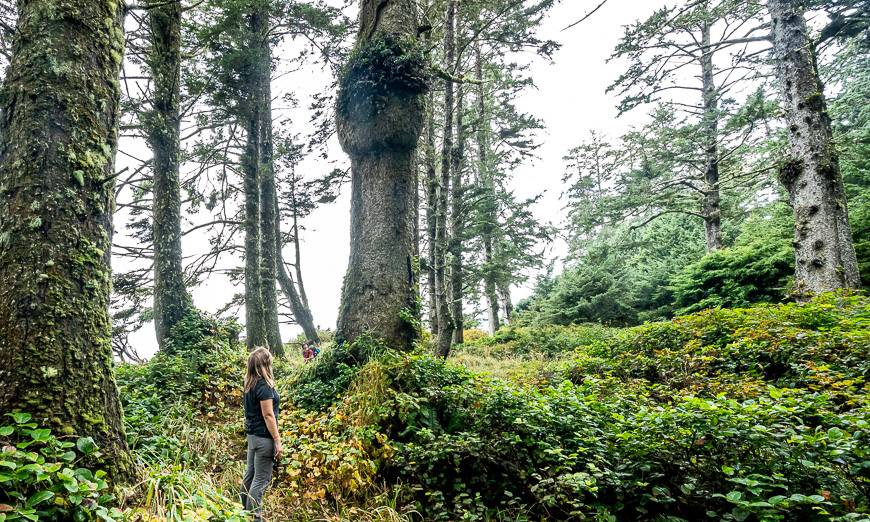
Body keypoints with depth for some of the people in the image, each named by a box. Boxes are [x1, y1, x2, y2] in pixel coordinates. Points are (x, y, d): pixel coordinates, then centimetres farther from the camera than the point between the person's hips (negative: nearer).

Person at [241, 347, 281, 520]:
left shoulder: (249, 383, 6)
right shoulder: (264, 385, -20)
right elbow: (268, 415, -20)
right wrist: (278, 440, -17)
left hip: (252, 434, 9)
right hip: (263, 437, -9)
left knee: (250, 473, 19)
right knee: (261, 479, 0)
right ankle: (254, 517, 6)